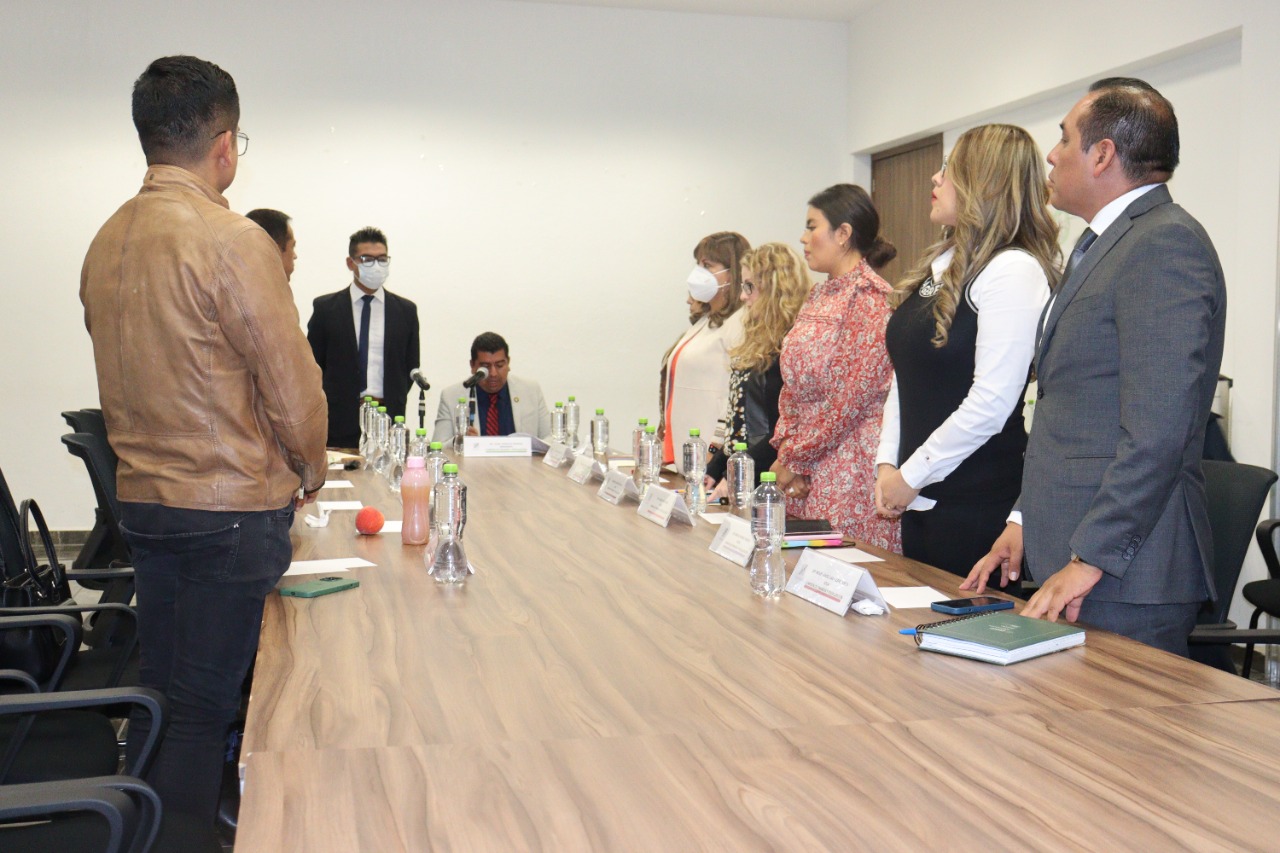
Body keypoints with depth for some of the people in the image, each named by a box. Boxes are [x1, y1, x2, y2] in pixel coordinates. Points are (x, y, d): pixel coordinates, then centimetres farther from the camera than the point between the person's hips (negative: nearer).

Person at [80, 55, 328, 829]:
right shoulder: (231, 240, -17)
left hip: (142, 497, 7)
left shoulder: (108, 241, 6)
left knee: (159, 692, 17)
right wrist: (311, 467, 2)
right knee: (202, 707, 2)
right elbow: (290, 382, -15)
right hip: (230, 505, -7)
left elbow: (125, 368, 12)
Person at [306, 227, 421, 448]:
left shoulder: (406, 310, 10)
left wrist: (394, 403, 6)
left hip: (388, 421, 1)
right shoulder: (325, 307, 6)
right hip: (339, 420, -1)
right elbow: (313, 363, 8)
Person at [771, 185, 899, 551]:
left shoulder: (868, 296, -11)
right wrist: (785, 445, 3)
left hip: (849, 467, -8)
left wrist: (795, 457, -12)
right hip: (808, 470, 8)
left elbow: (852, 397, -17)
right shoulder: (819, 294, 16)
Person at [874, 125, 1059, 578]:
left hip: (977, 504, -8)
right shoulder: (940, 263, 13)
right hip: (919, 498, 8)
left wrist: (911, 476, -14)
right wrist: (887, 462, 5)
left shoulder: (1013, 270, -14)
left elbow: (991, 404, -20)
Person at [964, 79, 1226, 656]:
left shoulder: (1165, 243, -14)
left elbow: (1158, 430, -22)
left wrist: (1089, 559, -19)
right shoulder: (1103, 245, 19)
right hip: (1070, 555, 9)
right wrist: (1026, 518, 17)